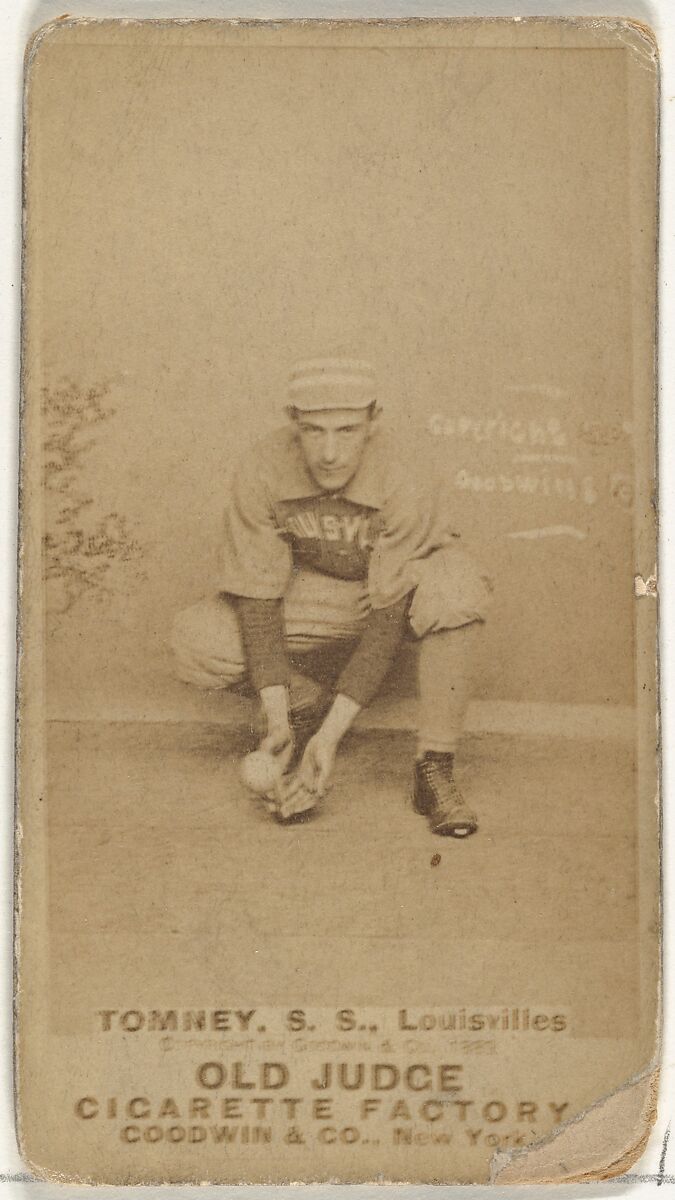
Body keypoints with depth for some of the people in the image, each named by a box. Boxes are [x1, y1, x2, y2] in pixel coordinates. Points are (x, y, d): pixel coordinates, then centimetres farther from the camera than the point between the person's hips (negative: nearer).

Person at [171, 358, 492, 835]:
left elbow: (389, 618, -30)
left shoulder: (406, 482, -30)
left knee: (458, 590, -38)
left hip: (398, 587, -2)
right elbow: (258, 600, -20)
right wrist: (277, 719, -28)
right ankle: (310, 701, 3)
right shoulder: (259, 473, -24)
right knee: (199, 640, -22)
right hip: (308, 594, 2)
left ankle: (435, 770, -27)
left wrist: (331, 733, -35)